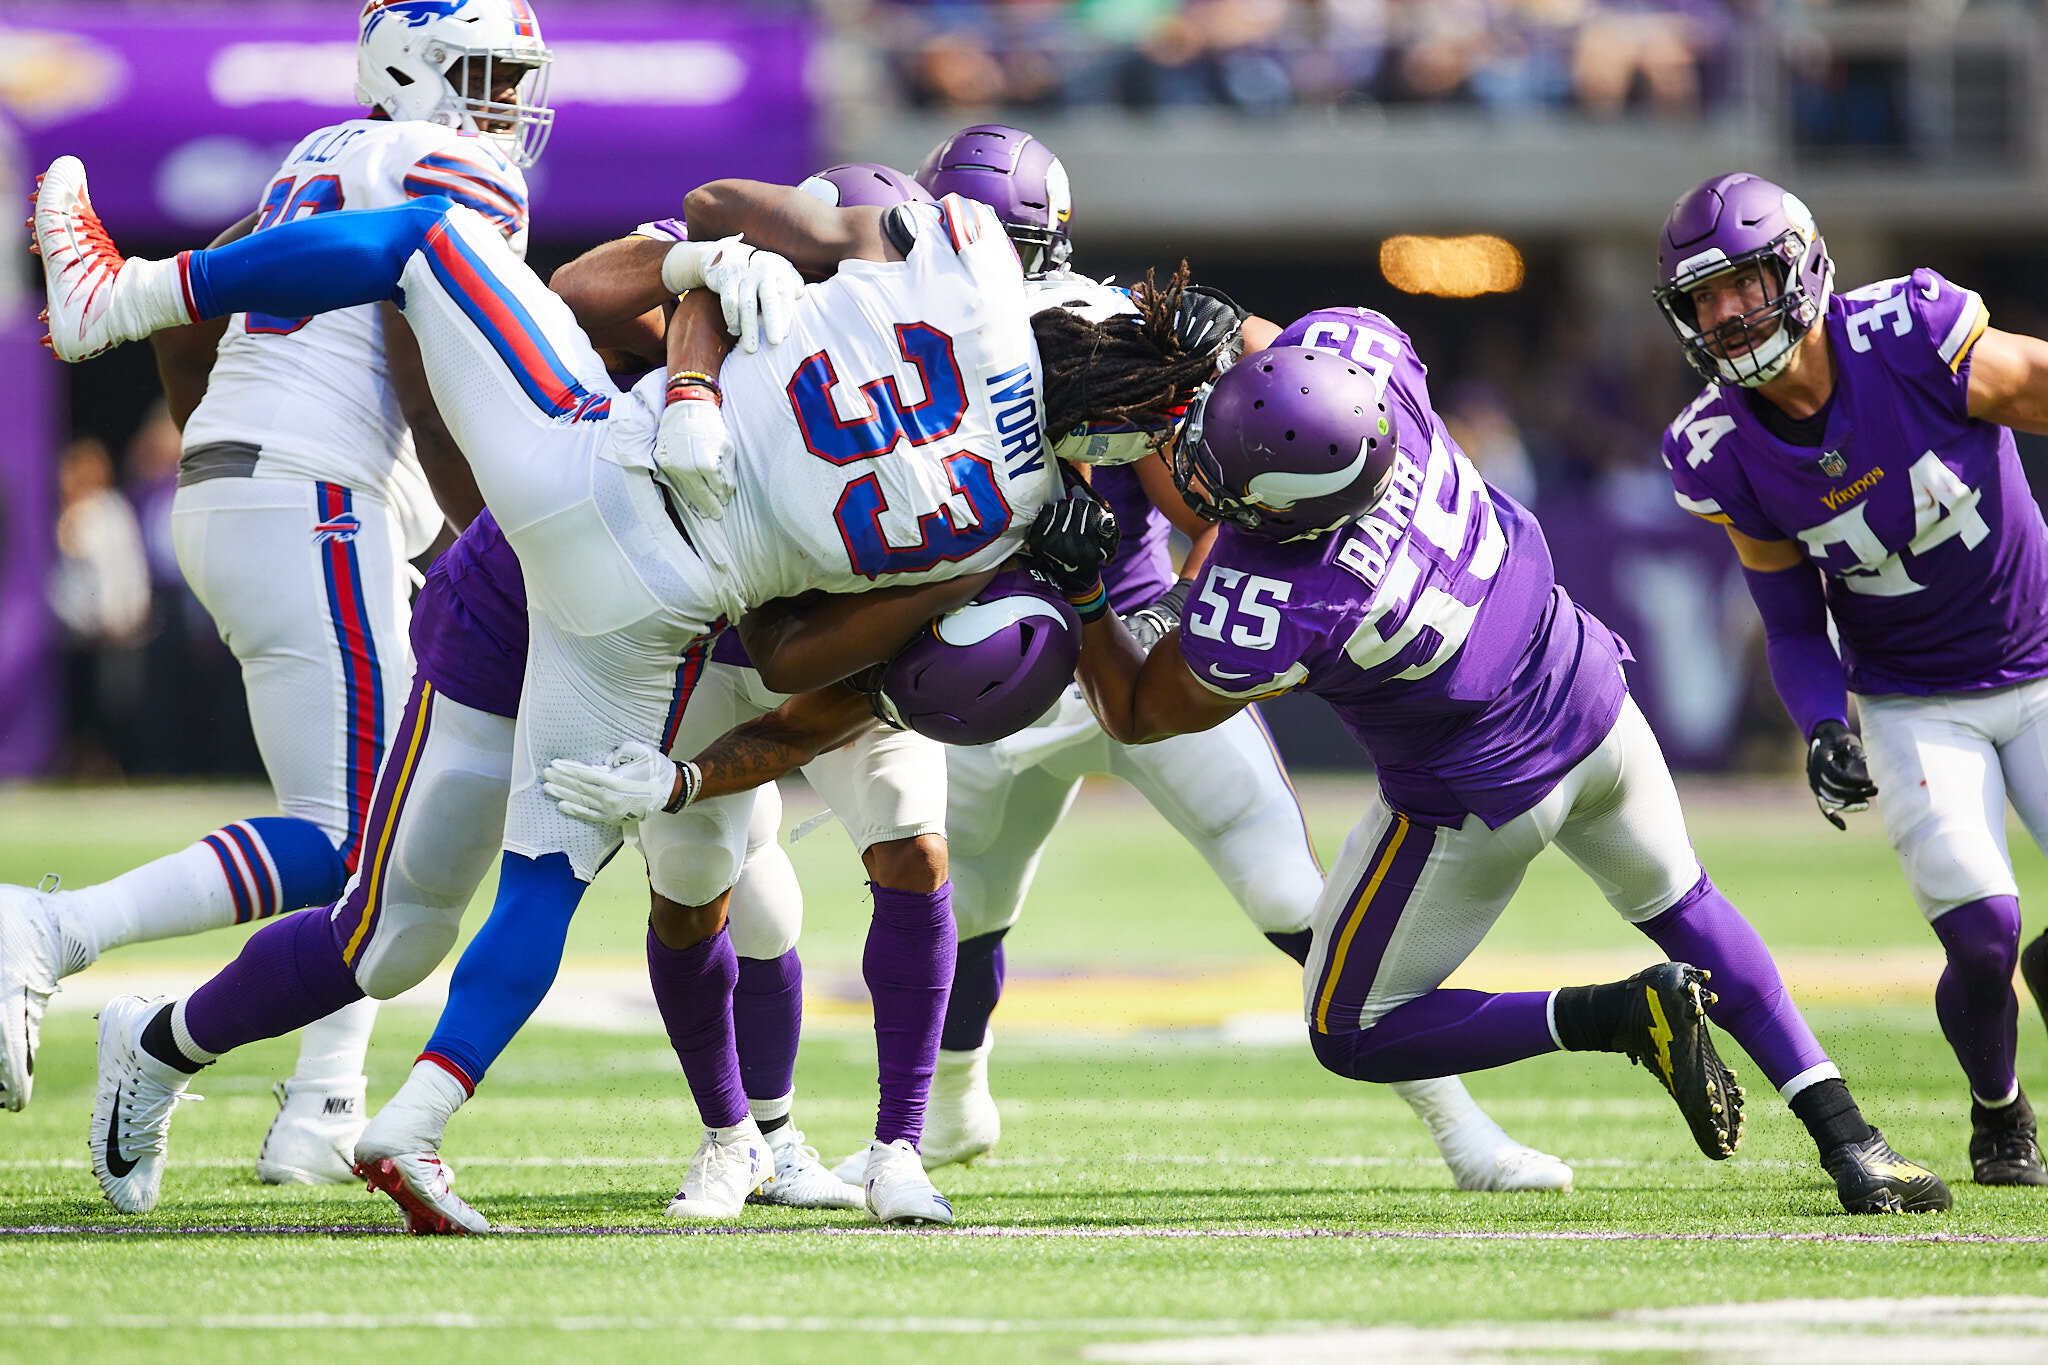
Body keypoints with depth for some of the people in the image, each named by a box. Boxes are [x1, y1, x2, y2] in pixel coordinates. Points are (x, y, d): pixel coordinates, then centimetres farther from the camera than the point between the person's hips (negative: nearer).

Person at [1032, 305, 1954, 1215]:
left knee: (1350, 1037, 13)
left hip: (1477, 802, -6)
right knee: (1681, 906, 31)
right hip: (1591, 705, 6)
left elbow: (1137, 715, -16)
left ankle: (1626, 1014, -3)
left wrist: (1079, 590, -14)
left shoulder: (1262, 620, -37)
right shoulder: (1350, 349, -26)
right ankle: (1846, 1136, 21)